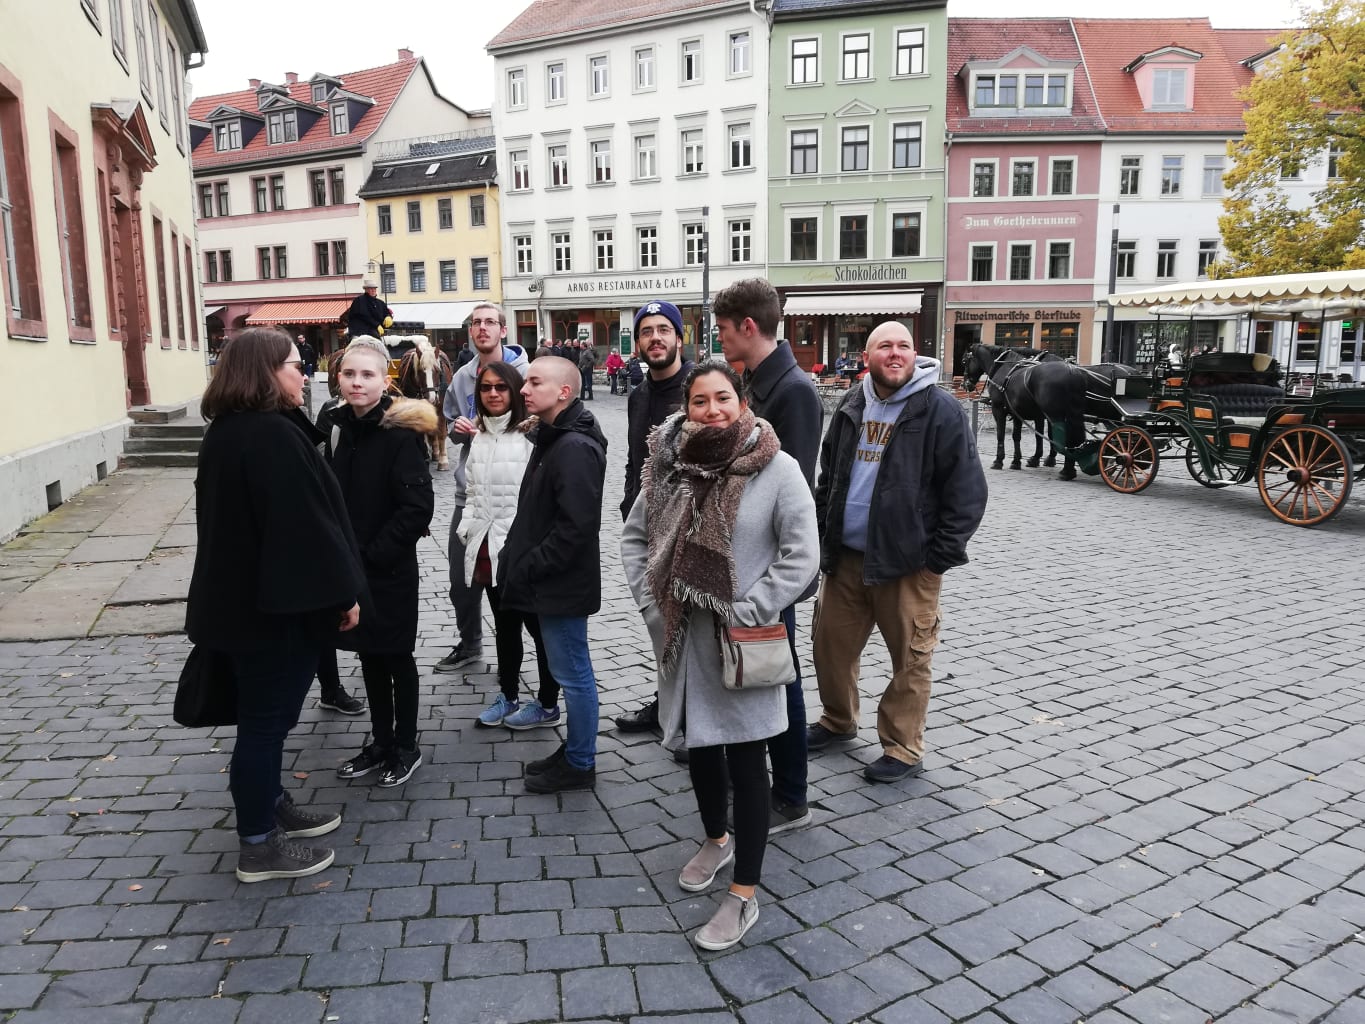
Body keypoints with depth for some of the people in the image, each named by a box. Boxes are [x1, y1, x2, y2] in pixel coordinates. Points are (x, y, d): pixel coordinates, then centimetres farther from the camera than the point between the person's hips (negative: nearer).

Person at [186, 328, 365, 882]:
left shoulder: (224, 432, 10)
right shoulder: (275, 436, -22)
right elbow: (305, 523, -24)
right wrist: (342, 591, -16)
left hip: (237, 597, 10)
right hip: (275, 602, -10)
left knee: (263, 712, 21)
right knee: (266, 716, 2)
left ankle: (271, 806, 37)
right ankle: (258, 846, 16)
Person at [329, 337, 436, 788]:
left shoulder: (401, 431, -15)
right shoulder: (338, 427, 5)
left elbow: (418, 505, -19)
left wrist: (372, 554, -17)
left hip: (391, 569, -6)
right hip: (351, 564, 6)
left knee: (396, 657, 7)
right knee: (369, 655, 16)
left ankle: (406, 746, 24)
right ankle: (380, 740, 32)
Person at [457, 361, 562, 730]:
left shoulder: (531, 435, -13)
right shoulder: (479, 436, 13)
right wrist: (467, 530, 6)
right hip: (487, 547, 8)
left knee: (538, 626, 6)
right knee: (504, 625, 20)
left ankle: (547, 704, 20)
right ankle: (508, 696, 35)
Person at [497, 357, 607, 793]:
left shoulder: (575, 448, -20)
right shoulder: (552, 437, 12)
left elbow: (576, 526, -26)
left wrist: (527, 567, -18)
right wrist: (520, 560, 10)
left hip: (562, 582, -10)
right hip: (550, 580, 10)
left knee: (572, 673, 3)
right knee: (571, 671, 19)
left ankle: (580, 764, 17)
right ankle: (574, 751, 32)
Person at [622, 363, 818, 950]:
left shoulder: (777, 469, -12)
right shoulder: (672, 464, 0)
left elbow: (800, 557, -13)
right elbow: (634, 536, 10)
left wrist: (746, 612, -16)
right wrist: (651, 601, 0)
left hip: (743, 646, -4)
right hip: (683, 639, 5)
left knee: (745, 763, 5)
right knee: (699, 747, 20)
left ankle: (744, 896, 18)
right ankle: (716, 840, 46)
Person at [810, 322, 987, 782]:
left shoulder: (941, 411, -8)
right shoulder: (852, 406, 10)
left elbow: (966, 491, -10)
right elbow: (828, 475, 19)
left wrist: (940, 557, -12)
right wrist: (824, 534, 13)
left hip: (908, 562, -5)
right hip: (845, 555, 6)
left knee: (910, 658, 4)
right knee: (830, 642, 15)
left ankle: (903, 749, 20)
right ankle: (838, 720, 37)